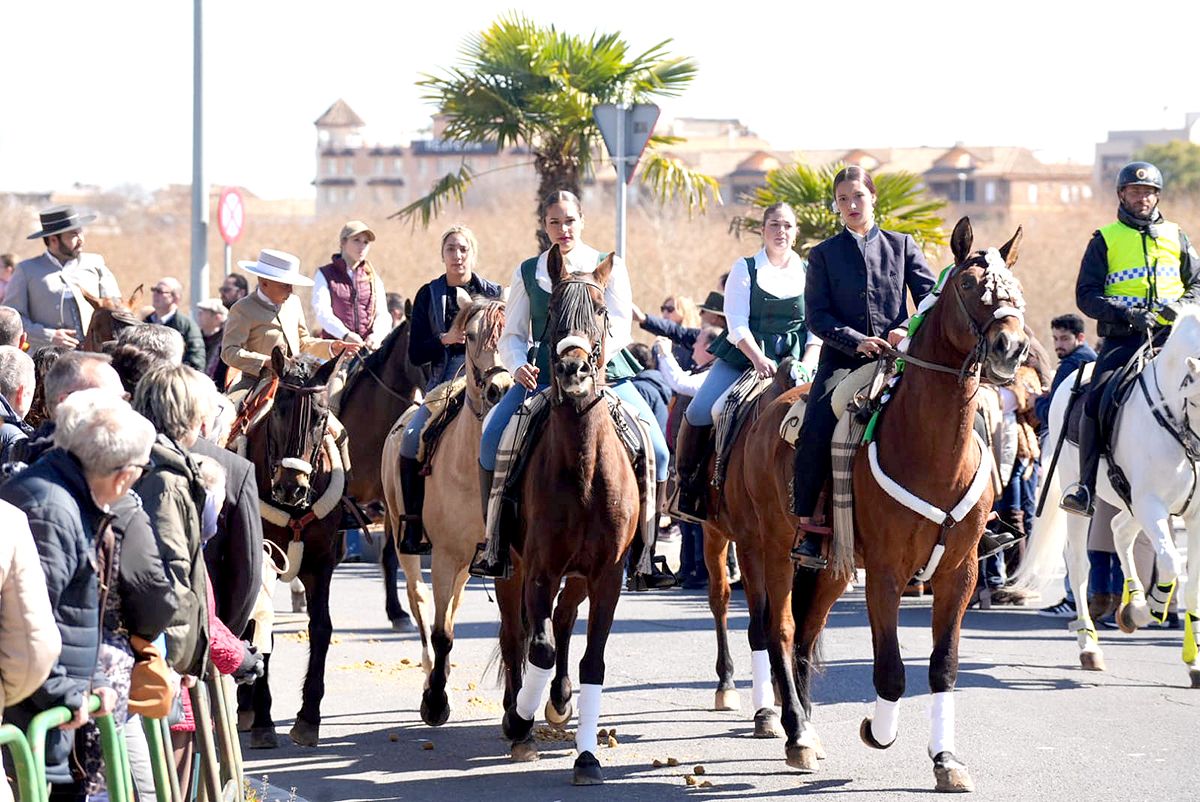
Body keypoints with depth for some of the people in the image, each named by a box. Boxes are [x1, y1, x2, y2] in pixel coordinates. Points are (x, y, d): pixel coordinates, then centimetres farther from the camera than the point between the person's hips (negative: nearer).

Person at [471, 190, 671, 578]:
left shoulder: (609, 266, 7)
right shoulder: (528, 272, 11)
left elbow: (620, 326, -3)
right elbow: (512, 335, 12)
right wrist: (519, 365, -10)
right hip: (541, 376, 1)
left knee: (656, 450, -20)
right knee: (492, 440, -22)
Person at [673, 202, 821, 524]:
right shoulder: (746, 269, 5)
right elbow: (737, 323, -5)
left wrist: (806, 365, -12)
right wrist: (758, 358, -21)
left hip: (792, 361, 1)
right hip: (743, 356, -1)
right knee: (698, 413, -20)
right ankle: (686, 482, -3)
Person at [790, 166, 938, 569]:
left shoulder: (902, 245, 14)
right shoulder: (824, 254, 12)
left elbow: (931, 298, 9)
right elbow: (817, 314, 4)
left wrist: (911, 330, -10)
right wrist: (857, 341, -11)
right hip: (843, 357, 0)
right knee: (816, 427, -26)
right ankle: (806, 525, -21)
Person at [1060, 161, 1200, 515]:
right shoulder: (1105, 240, 10)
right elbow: (1086, 295, 2)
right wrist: (1127, 313, -14)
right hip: (1122, 338, -2)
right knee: (1095, 399, -22)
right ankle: (1086, 488, -17)